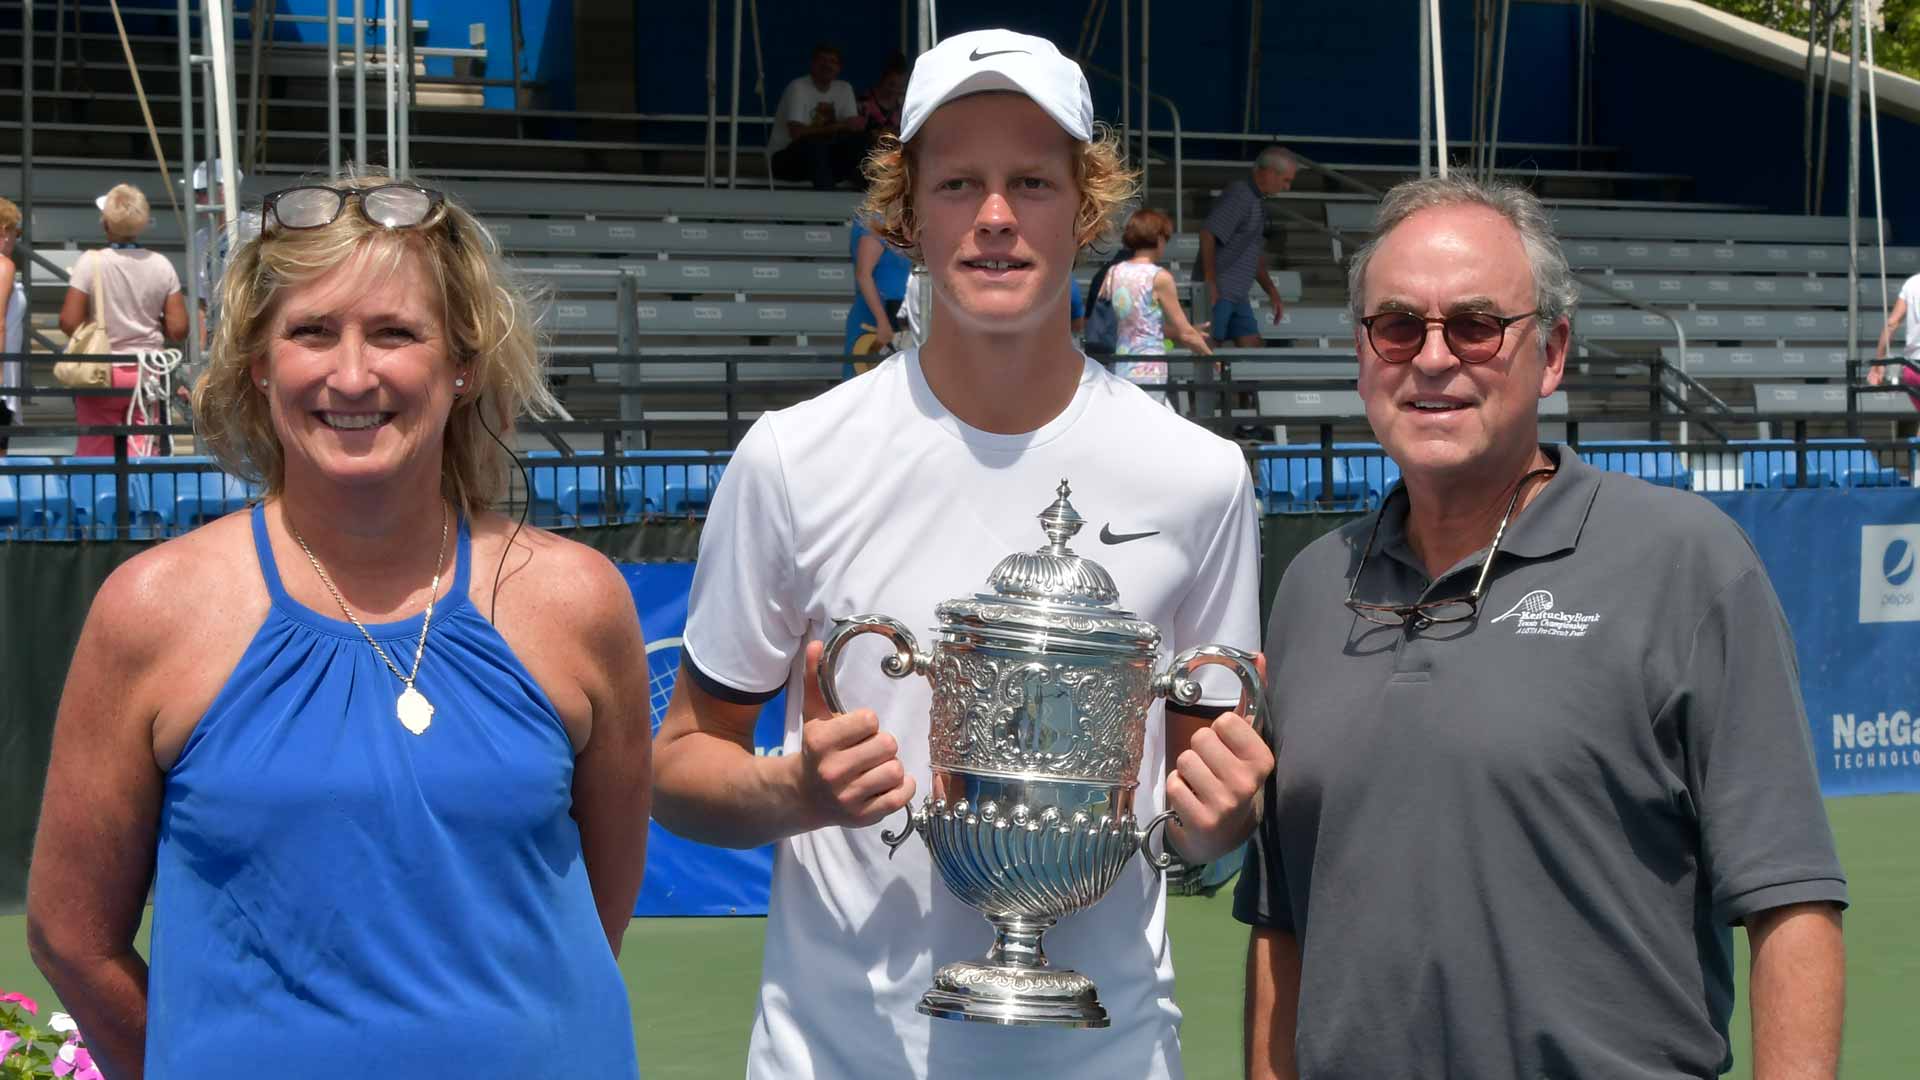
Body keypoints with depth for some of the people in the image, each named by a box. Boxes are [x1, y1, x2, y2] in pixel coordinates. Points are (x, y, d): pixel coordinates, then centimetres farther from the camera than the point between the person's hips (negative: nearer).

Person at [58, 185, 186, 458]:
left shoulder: (90, 262, -11)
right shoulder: (161, 265, -4)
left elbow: (69, 322, -13)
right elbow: (178, 329, -4)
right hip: (146, 372, 2)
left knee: (94, 455, 6)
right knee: (142, 454, 4)